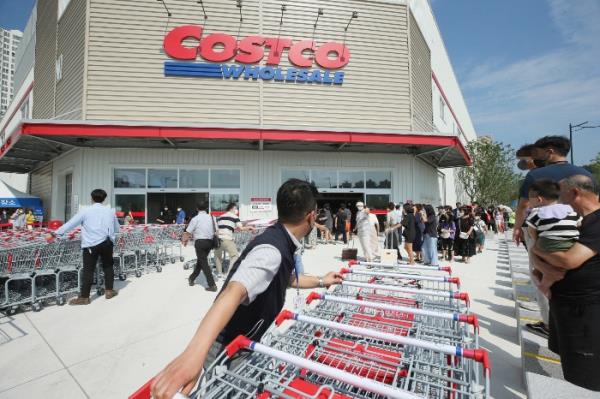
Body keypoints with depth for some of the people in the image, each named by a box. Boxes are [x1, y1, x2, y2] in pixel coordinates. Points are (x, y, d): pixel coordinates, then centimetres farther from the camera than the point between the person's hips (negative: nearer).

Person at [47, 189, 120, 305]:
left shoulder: (85, 211, -2)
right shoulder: (110, 211, 9)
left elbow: (70, 224, 1)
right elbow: (117, 229, 18)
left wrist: (56, 234, 12)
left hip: (91, 244, -3)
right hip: (107, 243, 3)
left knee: (88, 270, 3)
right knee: (108, 266, 15)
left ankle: (84, 297, 9)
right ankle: (109, 291, 22)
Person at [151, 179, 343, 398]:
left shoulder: (282, 243, -2)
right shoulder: (271, 251, -32)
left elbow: (287, 278, 18)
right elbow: (235, 291, -48)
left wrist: (321, 281, 22)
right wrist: (194, 353, -60)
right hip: (226, 348, -8)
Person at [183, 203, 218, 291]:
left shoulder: (195, 219, -6)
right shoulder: (212, 218, 8)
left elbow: (188, 232, -5)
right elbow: (216, 230, 5)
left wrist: (184, 240, 12)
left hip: (200, 242, -5)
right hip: (210, 242, 5)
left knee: (204, 263, -1)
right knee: (200, 260, 21)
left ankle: (212, 285, -4)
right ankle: (192, 278, 38)